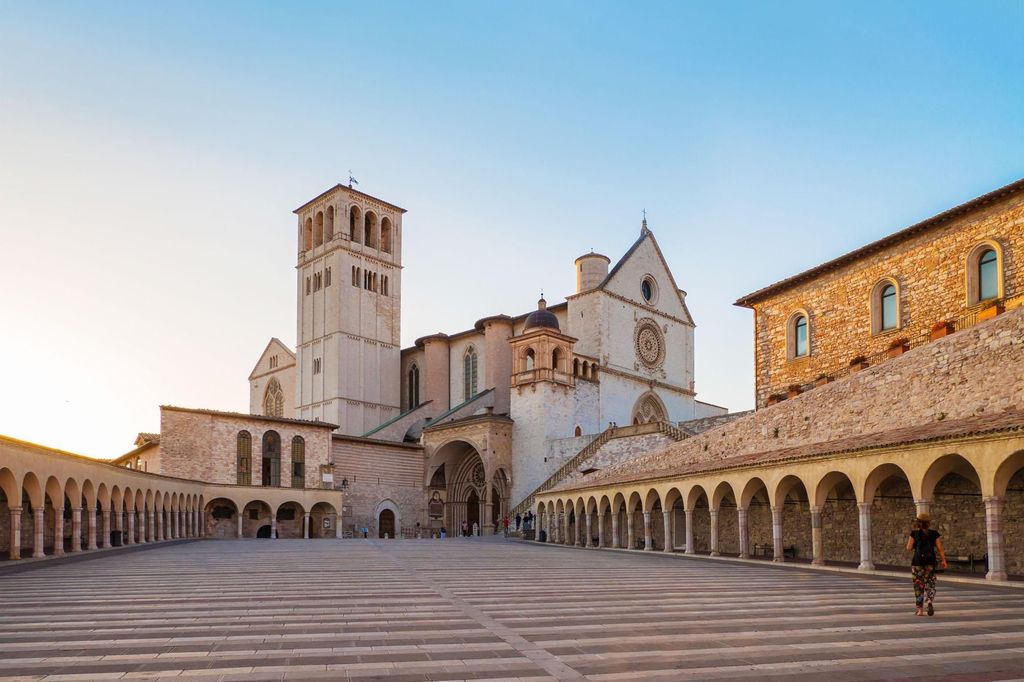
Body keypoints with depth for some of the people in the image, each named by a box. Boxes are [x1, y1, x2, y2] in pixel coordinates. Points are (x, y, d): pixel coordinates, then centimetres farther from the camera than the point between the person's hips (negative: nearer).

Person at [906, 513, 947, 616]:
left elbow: (909, 548, -6)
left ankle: (920, 609, 8)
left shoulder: (915, 533, -4)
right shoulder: (934, 533, 1)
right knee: (930, 584, 11)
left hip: (918, 562, -1)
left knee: (919, 585, 8)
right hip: (930, 562, 1)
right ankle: (929, 602, -15)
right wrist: (943, 561, 3)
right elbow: (940, 549, -2)